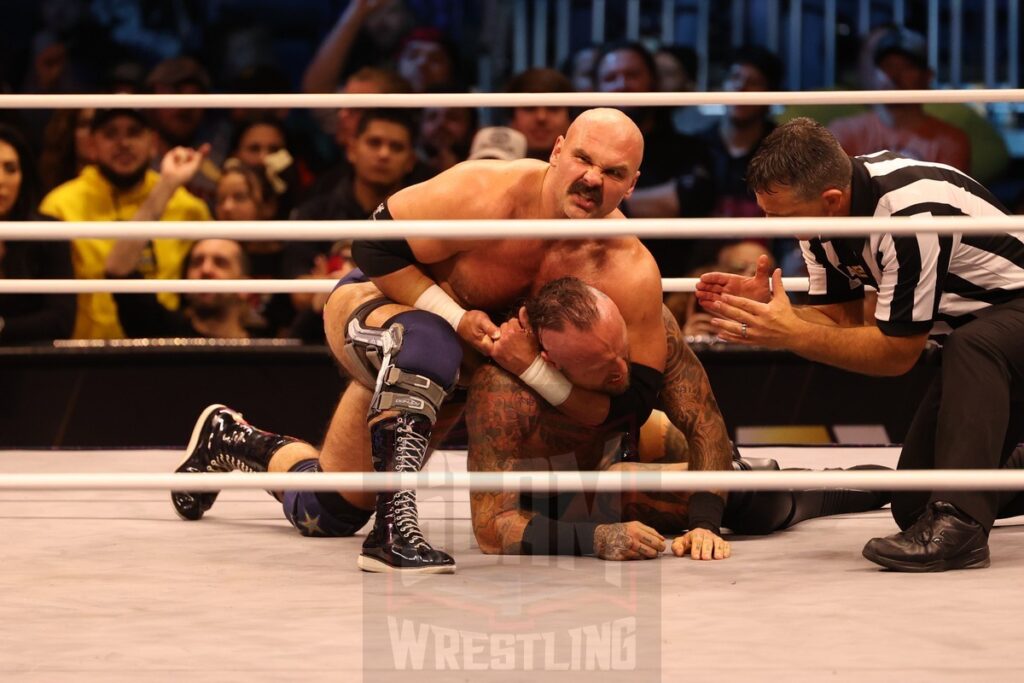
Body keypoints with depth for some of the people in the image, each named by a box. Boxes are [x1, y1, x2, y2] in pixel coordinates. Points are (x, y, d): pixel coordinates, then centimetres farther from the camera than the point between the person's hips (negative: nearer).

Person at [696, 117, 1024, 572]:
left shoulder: (911, 215, -34)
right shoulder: (819, 209, -8)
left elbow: (897, 352, -26)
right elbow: (839, 321, -1)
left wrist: (790, 334, -30)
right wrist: (764, 307, -19)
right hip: (968, 327, 8)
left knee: (972, 344, -41)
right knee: (912, 507, 3)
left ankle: (960, 522, -40)